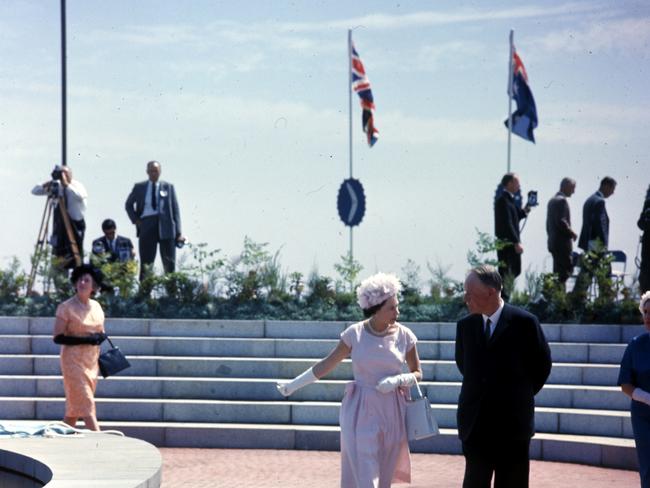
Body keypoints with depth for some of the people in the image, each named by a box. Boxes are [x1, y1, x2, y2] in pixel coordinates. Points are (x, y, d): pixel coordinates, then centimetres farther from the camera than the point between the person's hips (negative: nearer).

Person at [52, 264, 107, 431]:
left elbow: (101, 333, 20)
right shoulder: (66, 308, -9)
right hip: (73, 360, -6)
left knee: (74, 405, 10)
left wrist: (100, 337, -6)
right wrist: (85, 340, -20)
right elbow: (58, 337, -12)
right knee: (86, 405, -10)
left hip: (91, 361, 6)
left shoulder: (96, 306, 9)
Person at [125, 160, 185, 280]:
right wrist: (135, 220, 4)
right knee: (146, 263, -1)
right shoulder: (139, 187, 10)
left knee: (169, 262, -1)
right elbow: (128, 205, 22)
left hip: (165, 225, 0)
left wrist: (178, 233, -2)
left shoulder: (168, 187, 8)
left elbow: (175, 210, 5)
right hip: (147, 225, 0)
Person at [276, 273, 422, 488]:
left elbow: (417, 374, 6)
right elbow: (327, 364, 4)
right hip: (360, 413, -2)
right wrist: (294, 385, 4)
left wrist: (398, 380, -14)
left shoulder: (404, 336, -3)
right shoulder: (354, 334, -6)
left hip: (391, 413, 2)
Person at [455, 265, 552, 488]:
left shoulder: (524, 322, -7)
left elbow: (541, 365, 4)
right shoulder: (465, 325, 5)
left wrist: (523, 394, 8)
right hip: (476, 426, 3)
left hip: (512, 422, -3)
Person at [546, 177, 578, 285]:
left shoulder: (552, 200, 17)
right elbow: (561, 222, -21)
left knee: (558, 272, 12)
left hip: (553, 242, 10)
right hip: (563, 242, -10)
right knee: (565, 271, -10)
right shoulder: (562, 200, -14)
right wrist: (572, 233, -11)